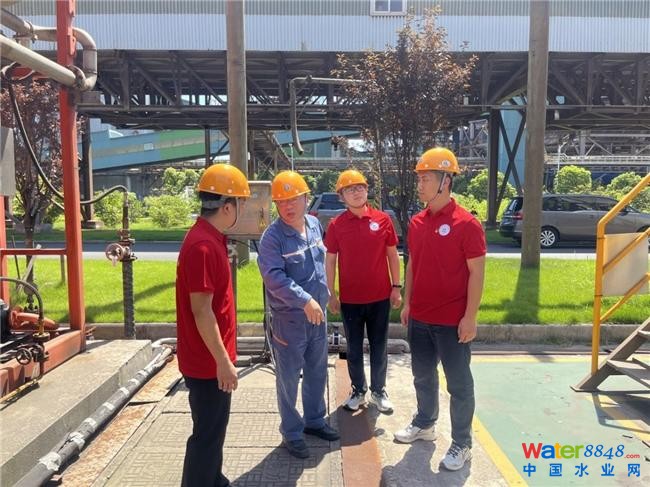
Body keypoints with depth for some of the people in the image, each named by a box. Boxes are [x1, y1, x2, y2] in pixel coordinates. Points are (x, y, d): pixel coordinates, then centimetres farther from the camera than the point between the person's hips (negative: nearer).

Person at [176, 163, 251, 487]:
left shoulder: (211, 239, 8)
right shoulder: (202, 245, -24)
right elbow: (201, 311, -24)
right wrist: (223, 361, -20)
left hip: (212, 357, 10)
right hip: (207, 360, -10)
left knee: (214, 427, 23)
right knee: (208, 433, 5)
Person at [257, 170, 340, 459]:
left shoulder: (315, 224, 4)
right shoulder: (272, 237, -17)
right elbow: (274, 278, -25)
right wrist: (305, 300, -31)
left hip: (317, 315, 7)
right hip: (289, 319, -6)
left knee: (317, 372, 20)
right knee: (289, 378, 7)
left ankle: (314, 420, 39)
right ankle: (291, 433, 25)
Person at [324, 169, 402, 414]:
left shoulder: (383, 219, -2)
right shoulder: (335, 225, -4)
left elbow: (392, 255, 4)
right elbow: (330, 260, 0)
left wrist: (396, 287, 2)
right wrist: (331, 294, -2)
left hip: (380, 297, 1)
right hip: (350, 299, 0)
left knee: (379, 347, 13)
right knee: (354, 348, 12)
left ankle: (379, 391, 29)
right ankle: (358, 390, 30)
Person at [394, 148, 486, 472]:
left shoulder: (466, 223, -14)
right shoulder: (416, 223, 5)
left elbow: (476, 272, -13)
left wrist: (470, 317, -15)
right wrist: (407, 303, 11)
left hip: (452, 321, -6)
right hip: (419, 318, 6)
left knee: (458, 383, 8)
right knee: (423, 375, 20)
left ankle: (461, 444, 23)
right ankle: (424, 424, 41)